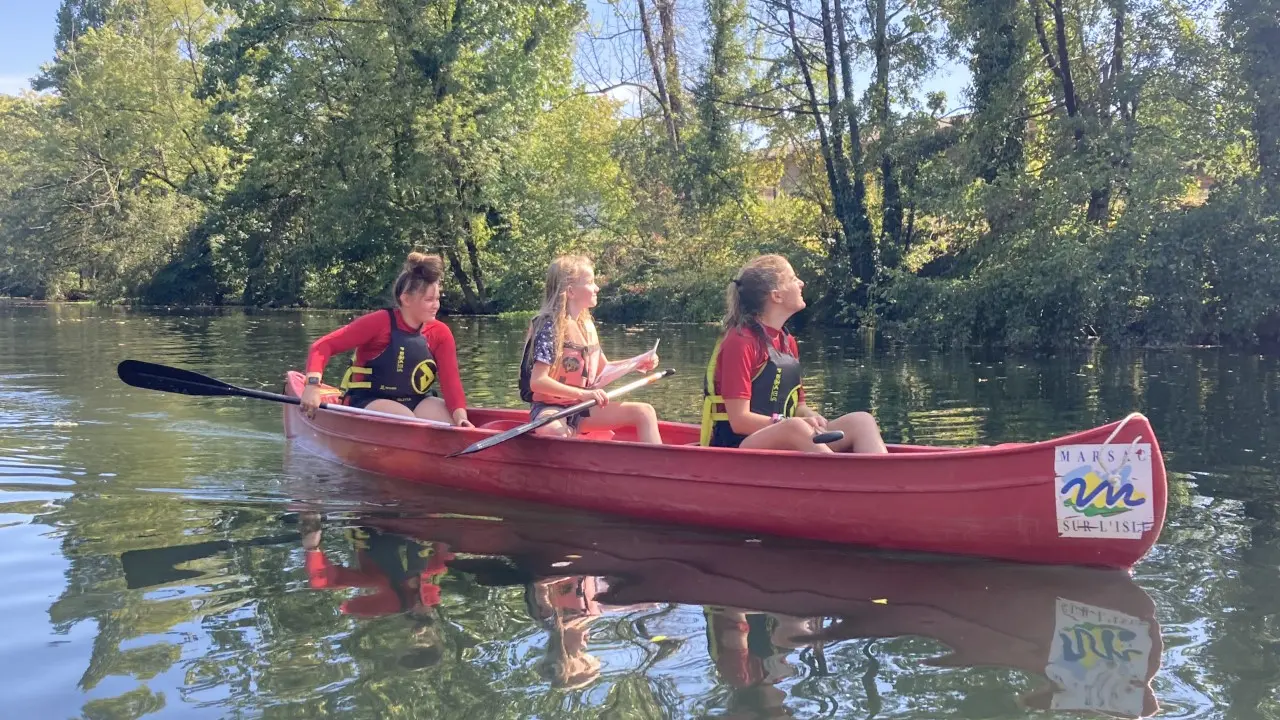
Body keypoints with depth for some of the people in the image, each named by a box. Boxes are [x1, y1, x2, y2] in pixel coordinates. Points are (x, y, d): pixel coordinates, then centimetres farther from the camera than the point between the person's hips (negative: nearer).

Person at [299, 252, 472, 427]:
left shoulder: (440, 333, -1)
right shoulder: (380, 322, -13)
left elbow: (451, 381, -12)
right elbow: (323, 346, -15)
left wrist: (460, 415, -32)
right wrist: (313, 385, -33)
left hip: (416, 403, 4)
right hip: (369, 403, -4)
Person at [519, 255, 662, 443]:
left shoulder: (588, 326, 8)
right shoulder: (550, 326, -15)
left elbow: (603, 370, 22)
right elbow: (537, 382, -22)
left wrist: (637, 364, 6)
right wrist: (583, 393, -30)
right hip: (550, 408, -8)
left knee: (644, 412, -5)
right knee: (555, 432, -43)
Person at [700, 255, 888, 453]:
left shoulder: (787, 342, 15)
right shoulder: (741, 342, -10)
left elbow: (798, 407, 17)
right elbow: (739, 421, -16)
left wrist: (813, 420, -7)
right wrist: (794, 424, -23)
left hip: (786, 444, 8)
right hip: (738, 446, -8)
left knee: (861, 421, -13)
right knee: (797, 428, -38)